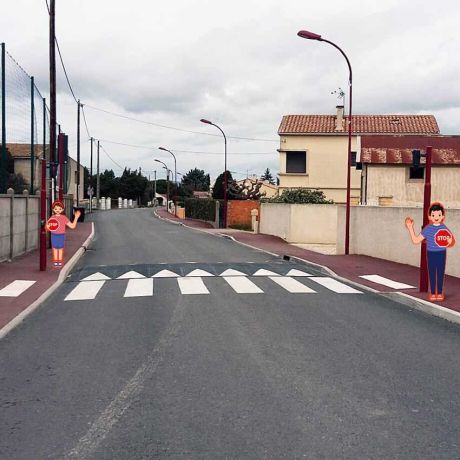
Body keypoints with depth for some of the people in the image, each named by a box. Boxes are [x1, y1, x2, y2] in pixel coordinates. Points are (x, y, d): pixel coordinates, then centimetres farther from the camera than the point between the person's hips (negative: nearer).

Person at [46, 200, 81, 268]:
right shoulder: (52, 218, 0)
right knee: (55, 248, 6)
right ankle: (55, 262, 15)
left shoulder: (64, 218, -4)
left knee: (60, 249, 5)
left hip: (61, 235, -1)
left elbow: (72, 226, -4)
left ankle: (60, 262, 13)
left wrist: (76, 217, -11)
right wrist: (47, 227, -18)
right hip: (54, 235, 1)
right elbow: (47, 228, 7)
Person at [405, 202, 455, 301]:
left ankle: (440, 293, 19)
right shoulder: (427, 229, -5)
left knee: (440, 273, 8)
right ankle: (432, 293, 16)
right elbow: (415, 240, -3)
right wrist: (410, 228, -6)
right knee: (432, 273, 6)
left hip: (441, 253, 1)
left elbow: (451, 242, 7)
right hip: (431, 254, -1)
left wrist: (449, 243, -18)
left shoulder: (444, 228, -3)